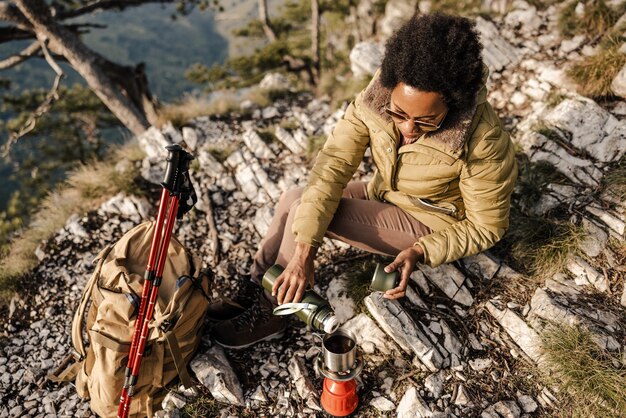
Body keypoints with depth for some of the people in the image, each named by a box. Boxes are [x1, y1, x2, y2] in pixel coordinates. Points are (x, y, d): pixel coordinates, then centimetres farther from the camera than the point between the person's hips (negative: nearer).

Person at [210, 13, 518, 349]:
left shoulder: (483, 141, -32)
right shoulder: (377, 95, -22)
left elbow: (487, 226, -17)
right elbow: (333, 164, -28)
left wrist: (421, 252, -31)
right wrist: (303, 251, -35)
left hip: (431, 226, -5)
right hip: (384, 195, 6)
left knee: (302, 208, -21)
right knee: (294, 199, -8)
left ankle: (269, 314, -4)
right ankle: (253, 292, 6)